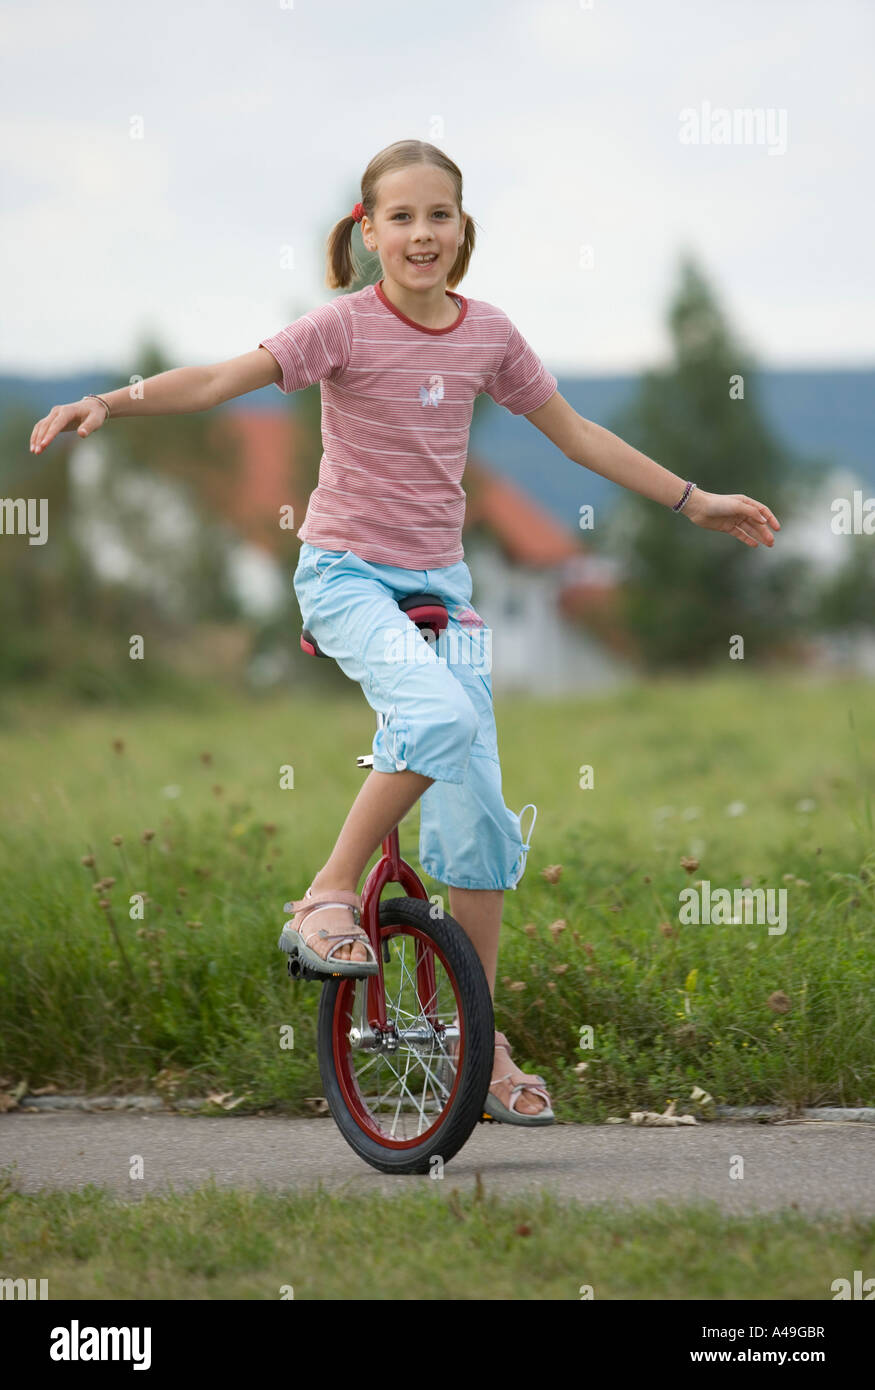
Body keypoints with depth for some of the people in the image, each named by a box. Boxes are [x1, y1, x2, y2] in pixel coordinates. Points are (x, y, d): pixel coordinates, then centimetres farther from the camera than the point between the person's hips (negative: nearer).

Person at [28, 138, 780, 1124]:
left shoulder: (486, 333, 3)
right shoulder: (346, 325, -10)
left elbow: (575, 434, 15)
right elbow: (222, 379, -22)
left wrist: (694, 502, 18)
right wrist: (113, 402, -39)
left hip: (439, 584, 5)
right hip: (346, 573, -5)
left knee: (480, 820, -1)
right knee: (441, 714, -34)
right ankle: (329, 894, -18)